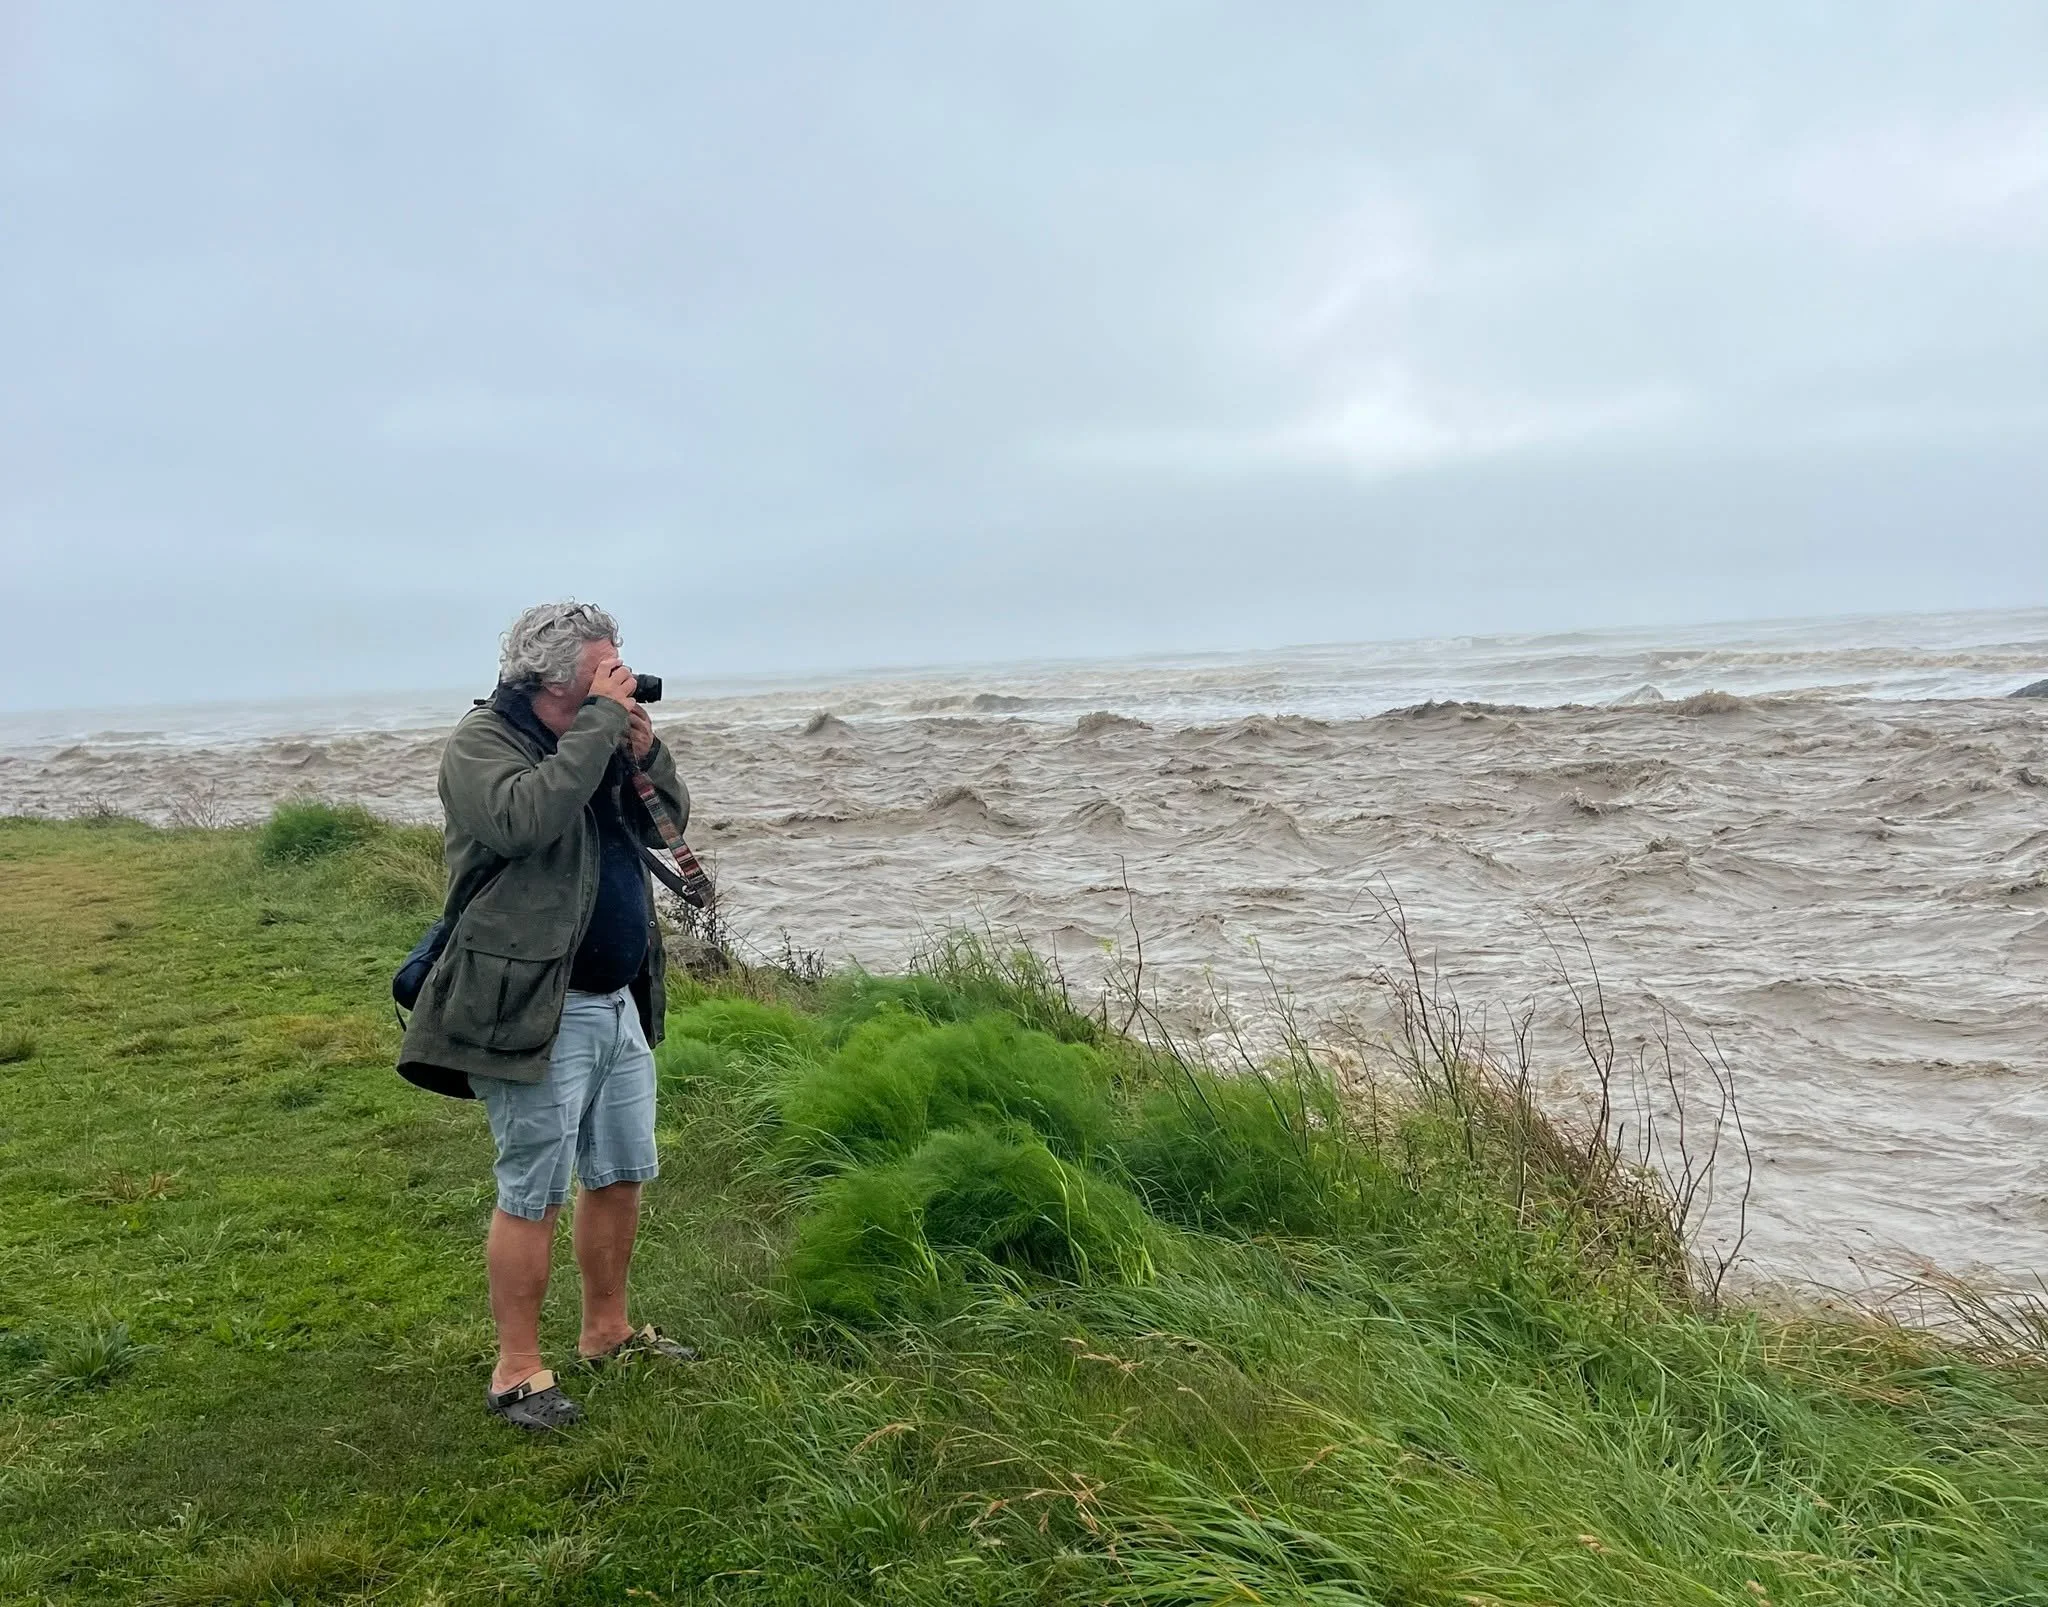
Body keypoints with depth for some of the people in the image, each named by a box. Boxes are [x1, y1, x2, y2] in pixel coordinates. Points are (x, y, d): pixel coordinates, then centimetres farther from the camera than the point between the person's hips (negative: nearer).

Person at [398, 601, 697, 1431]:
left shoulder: (594, 739, 13)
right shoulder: (481, 741, -11)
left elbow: (667, 822, 14)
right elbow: (526, 818, -30)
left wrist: (644, 750, -4)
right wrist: (601, 720, -23)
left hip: (619, 1004, 8)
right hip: (535, 1012, -8)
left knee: (619, 1175, 16)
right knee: (532, 1196, -1)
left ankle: (607, 1331, 31)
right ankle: (517, 1370, 12)